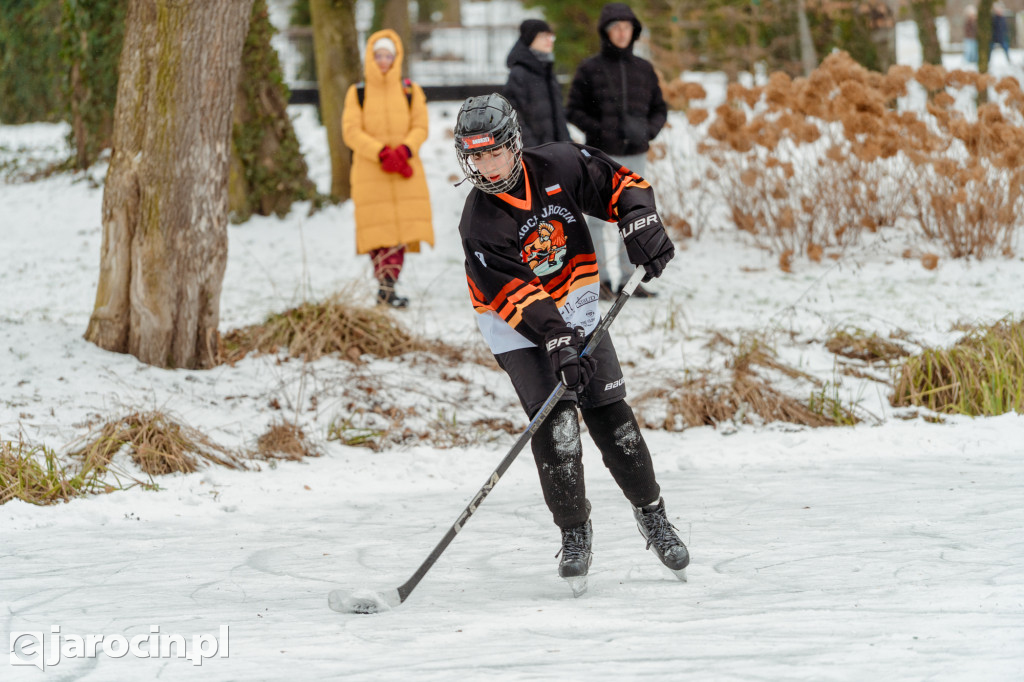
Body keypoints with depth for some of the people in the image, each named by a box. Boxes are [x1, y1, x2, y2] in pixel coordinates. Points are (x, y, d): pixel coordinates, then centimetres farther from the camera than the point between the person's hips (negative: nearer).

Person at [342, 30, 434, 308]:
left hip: (406, 173, 1)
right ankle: (385, 285, -3)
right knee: (378, 230, -8)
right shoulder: (358, 93, 5)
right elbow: (351, 131, -3)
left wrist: (403, 151, -15)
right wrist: (381, 153, -16)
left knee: (400, 230, -6)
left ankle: (388, 287, -2)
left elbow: (420, 127, 5)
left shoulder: (410, 91, 10)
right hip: (369, 172, -1)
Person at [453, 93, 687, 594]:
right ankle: (575, 532, 0)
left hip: (577, 311, 2)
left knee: (609, 415, -2)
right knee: (555, 422, -15)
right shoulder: (479, 225, -22)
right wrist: (558, 345, -38)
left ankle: (650, 511, 17)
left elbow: (621, 184, -4)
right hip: (518, 327, -2)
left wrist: (640, 225, -22)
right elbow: (518, 297, -28)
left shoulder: (559, 167, -15)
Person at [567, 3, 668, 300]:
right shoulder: (590, 69, -2)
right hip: (602, 154, -4)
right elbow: (574, 110, -1)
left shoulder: (643, 69, 8)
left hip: (635, 154, 4)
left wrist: (649, 130, -4)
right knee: (597, 216, -4)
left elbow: (660, 108, 15)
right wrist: (599, 130, -14)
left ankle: (629, 280, 13)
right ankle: (599, 278, 3)